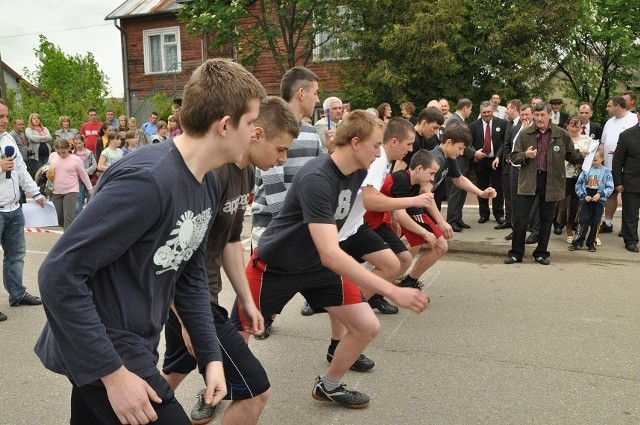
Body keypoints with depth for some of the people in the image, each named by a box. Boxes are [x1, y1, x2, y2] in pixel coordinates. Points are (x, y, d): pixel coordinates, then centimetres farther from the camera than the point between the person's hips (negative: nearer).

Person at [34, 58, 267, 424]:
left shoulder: (209, 184, 1)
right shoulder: (146, 180, -28)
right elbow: (58, 276, -25)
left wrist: (211, 355, 3)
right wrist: (113, 373, -23)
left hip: (134, 346, 9)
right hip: (102, 351, -8)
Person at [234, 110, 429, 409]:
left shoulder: (358, 172, -6)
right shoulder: (316, 179, -32)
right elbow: (330, 255, -40)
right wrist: (392, 291, -43)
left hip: (317, 265, 7)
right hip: (275, 265, -7)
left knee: (368, 327, -1)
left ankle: (328, 386, 23)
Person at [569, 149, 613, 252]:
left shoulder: (606, 172, 0)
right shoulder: (586, 170, 1)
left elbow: (610, 188, -2)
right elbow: (578, 185, 3)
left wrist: (600, 194, -16)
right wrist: (584, 195, -8)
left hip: (599, 200, 0)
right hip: (586, 199, 0)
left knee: (595, 222, 5)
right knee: (584, 220, -7)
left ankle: (591, 243, 17)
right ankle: (577, 243, -3)